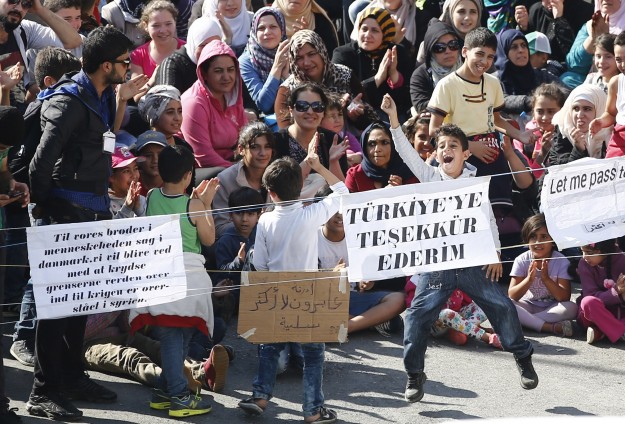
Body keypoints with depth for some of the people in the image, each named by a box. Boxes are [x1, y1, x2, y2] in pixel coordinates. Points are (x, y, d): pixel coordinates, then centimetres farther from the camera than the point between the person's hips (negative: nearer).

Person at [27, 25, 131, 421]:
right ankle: (44, 392, -3)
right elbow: (42, 160, -20)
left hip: (92, 212, 9)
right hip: (67, 213, -9)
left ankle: (73, 377, 28)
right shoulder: (70, 102, -16)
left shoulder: (103, 98, 12)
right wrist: (44, 204, -8)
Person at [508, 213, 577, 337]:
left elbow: (565, 298, -18)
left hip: (552, 308, -1)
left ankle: (526, 321, -28)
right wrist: (529, 279, -30)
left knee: (571, 308, -31)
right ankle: (553, 327, -35)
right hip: (528, 307, 1)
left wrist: (546, 278, -32)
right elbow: (512, 296, -13)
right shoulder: (521, 261, -8)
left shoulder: (561, 261, -10)